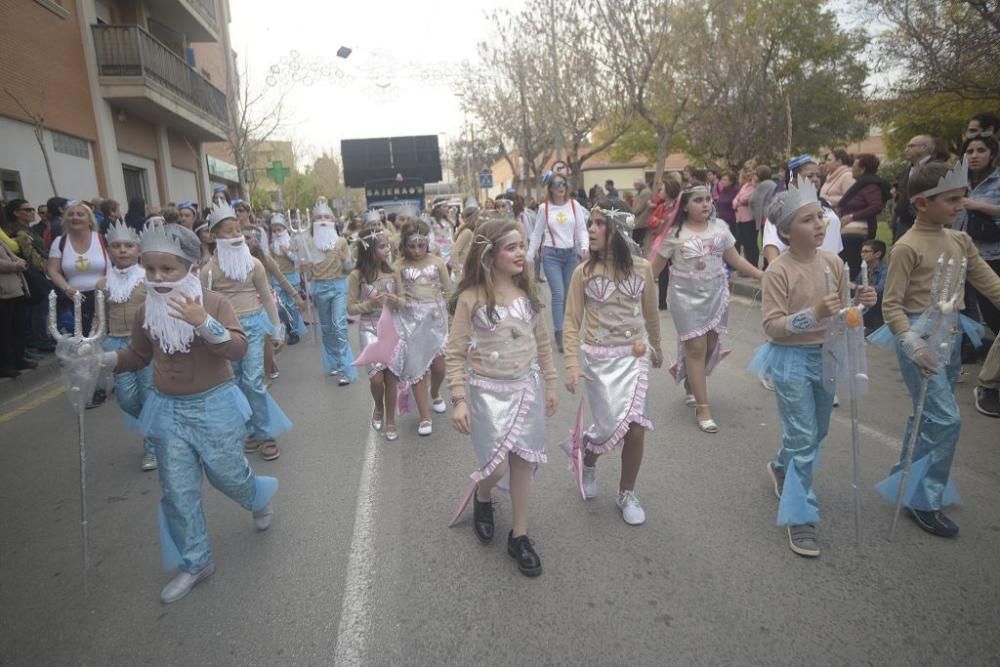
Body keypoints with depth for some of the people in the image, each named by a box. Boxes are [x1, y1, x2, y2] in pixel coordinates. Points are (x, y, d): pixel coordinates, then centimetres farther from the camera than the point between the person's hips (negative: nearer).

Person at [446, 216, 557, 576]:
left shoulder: (527, 293, 1)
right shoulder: (470, 298, -12)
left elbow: (542, 343, 10)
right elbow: (456, 353, -10)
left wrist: (550, 384, 11)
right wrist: (458, 399, -15)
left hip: (526, 387, 4)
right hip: (488, 391, -4)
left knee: (522, 463, 10)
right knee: (497, 466, -5)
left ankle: (519, 536, 27)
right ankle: (482, 499, 32)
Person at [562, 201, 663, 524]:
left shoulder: (642, 268, -3)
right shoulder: (584, 272, -8)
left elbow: (651, 313, 11)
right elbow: (572, 321, -5)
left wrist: (656, 347, 23)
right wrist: (572, 363, -15)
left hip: (634, 356, 2)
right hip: (598, 357, -1)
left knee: (636, 428, -3)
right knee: (611, 427, 1)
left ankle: (626, 495, 21)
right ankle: (588, 460, 38)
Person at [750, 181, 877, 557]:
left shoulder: (834, 263, 0)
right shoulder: (778, 271, -17)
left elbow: (840, 313, 12)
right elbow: (772, 326, -19)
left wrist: (859, 303, -9)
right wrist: (813, 314, -30)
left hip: (826, 355, 6)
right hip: (791, 360, -6)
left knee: (818, 432, 20)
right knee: (803, 438, -2)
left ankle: (781, 467, 48)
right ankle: (799, 517, 11)